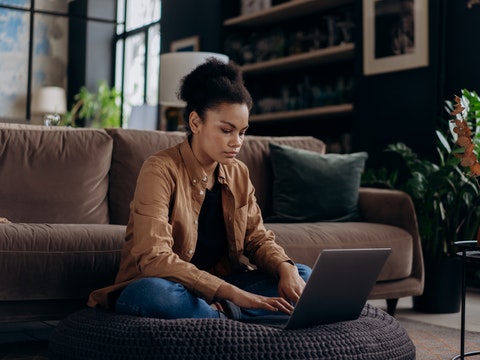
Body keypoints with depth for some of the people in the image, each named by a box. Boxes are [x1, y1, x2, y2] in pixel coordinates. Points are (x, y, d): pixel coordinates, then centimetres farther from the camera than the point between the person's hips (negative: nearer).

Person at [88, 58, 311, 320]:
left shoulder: (239, 174, 5)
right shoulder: (161, 170, -16)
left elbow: (258, 239, 10)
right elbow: (153, 258, -26)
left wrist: (285, 268, -15)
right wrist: (234, 293, -33)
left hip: (216, 290, 7)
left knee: (303, 275, -6)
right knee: (150, 293, -39)